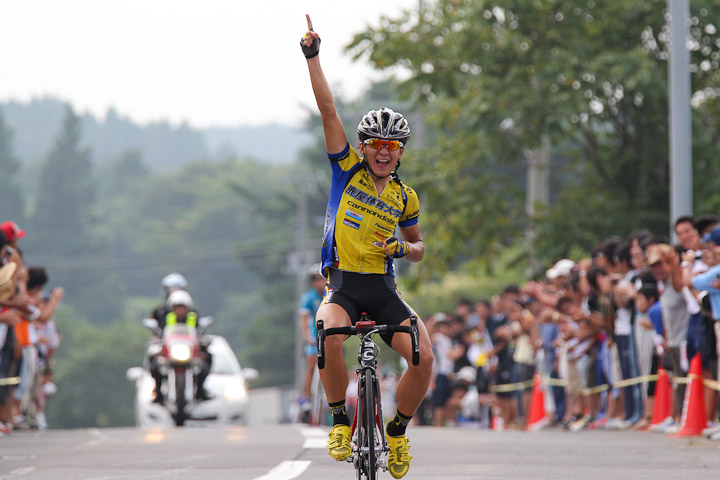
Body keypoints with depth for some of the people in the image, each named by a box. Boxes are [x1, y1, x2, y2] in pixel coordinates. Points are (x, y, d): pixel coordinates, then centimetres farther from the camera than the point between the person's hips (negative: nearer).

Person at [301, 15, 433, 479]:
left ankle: (398, 432, 8)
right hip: (343, 284, -2)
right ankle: (340, 420, -11)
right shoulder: (348, 170, 3)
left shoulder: (405, 197, 9)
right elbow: (329, 110, -4)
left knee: (424, 358, -18)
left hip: (384, 289, 2)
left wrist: (404, 248, -2)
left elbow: (418, 246, 22)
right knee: (330, 336, -35)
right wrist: (313, 56, -10)